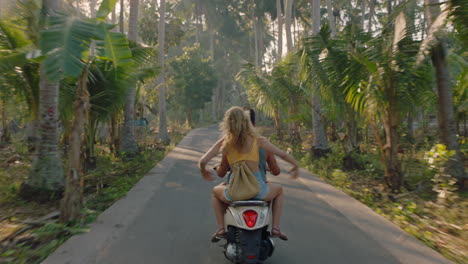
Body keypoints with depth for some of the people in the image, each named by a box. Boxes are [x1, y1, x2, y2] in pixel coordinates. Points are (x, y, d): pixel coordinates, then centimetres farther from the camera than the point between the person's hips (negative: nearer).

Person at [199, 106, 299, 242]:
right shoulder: (258, 140, -3)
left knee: (216, 191, 36)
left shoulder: (223, 142, -1)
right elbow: (283, 155, 1)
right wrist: (296, 165, 21)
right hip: (258, 189, 0)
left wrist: (204, 172, 21)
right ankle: (275, 228, 24)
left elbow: (202, 162, -2)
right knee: (279, 190, 34)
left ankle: (221, 228, 27)